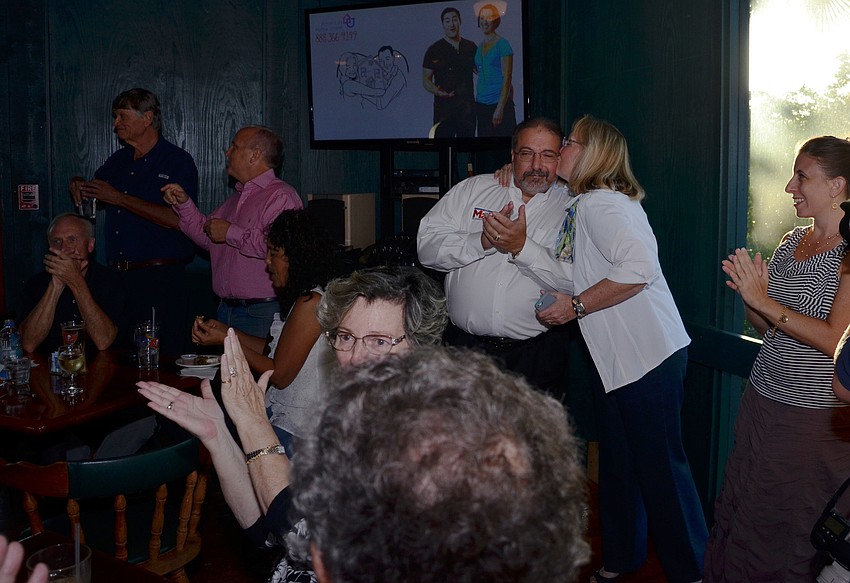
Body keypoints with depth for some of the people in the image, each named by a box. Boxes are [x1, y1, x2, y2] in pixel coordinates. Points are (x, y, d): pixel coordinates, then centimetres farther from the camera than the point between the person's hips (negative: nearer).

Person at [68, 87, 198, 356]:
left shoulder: (178, 161, -4)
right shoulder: (117, 161, 16)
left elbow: (177, 220, -17)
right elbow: (92, 197, 32)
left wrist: (119, 198, -13)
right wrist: (78, 185, 7)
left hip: (161, 280, -6)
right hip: (117, 277, 6)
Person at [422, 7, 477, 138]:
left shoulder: (471, 47, 11)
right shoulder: (434, 50, 2)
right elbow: (426, 80, 2)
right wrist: (437, 91, -20)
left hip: (467, 108, 3)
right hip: (444, 108, -3)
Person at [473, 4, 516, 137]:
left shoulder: (502, 44, -6)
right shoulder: (479, 47, 15)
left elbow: (507, 78, -11)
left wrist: (500, 107, -17)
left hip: (499, 102, -7)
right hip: (481, 104, 7)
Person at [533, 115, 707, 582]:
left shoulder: (601, 203, -15)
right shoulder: (580, 206, 15)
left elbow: (638, 267, -29)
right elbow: (571, 278, 11)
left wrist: (575, 307, -21)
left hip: (649, 354, -10)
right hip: (614, 357, 10)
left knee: (659, 464, 0)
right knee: (617, 461, 18)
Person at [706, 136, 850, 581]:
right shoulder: (791, 241, 8)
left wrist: (764, 301, -19)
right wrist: (750, 295, -7)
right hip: (762, 400, 7)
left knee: (789, 532, 6)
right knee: (738, 513, 16)